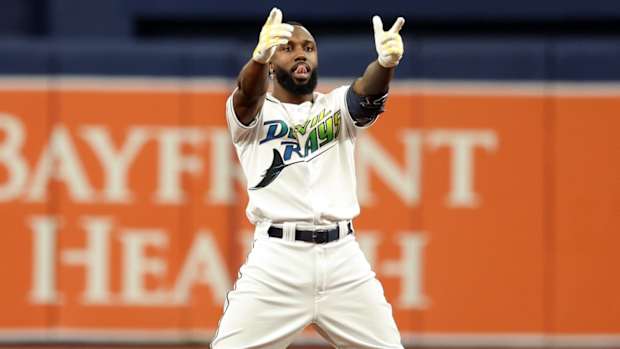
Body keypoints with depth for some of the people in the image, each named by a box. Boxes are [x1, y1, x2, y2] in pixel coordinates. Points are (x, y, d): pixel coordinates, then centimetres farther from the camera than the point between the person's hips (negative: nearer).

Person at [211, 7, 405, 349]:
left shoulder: (337, 107, 12)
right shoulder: (252, 114, 6)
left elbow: (368, 93, -10)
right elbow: (247, 93, -18)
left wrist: (386, 62, -36)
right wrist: (259, 56, -43)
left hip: (342, 257, 2)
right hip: (276, 258, -2)